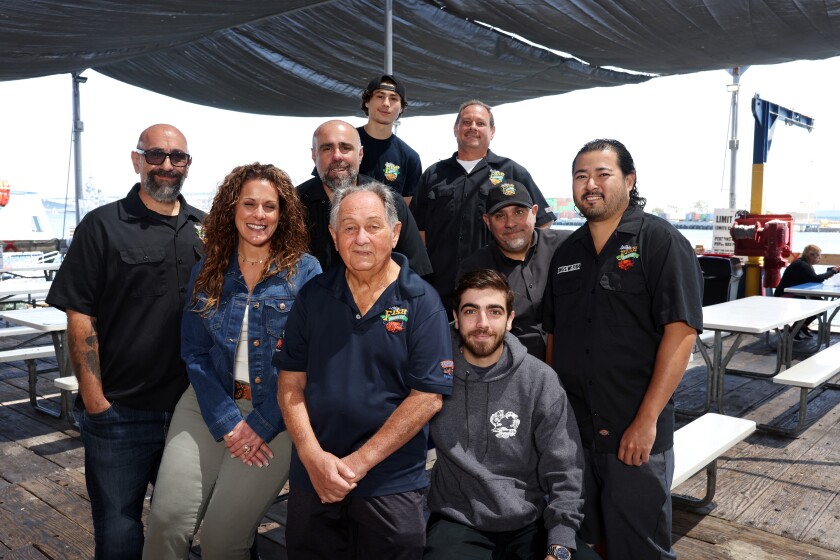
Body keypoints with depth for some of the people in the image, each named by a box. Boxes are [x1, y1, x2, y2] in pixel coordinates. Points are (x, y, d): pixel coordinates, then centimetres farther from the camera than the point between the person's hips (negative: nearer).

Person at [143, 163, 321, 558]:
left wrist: (262, 426, -11)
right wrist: (227, 423, -10)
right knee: (166, 521, -7)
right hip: (210, 404, 3)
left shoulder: (305, 272, -5)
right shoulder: (207, 273, 5)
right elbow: (195, 354, 2)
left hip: (274, 414, -3)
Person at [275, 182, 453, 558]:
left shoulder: (422, 302, -8)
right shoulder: (313, 296, 1)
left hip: (391, 485, -2)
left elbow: (427, 398, -12)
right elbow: (291, 385, 1)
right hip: (312, 477, 3)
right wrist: (315, 458, -11)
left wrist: (356, 463, -14)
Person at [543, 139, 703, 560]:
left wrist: (647, 420, -19)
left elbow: (681, 332, -15)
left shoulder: (660, 241, -8)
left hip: (636, 434, -5)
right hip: (571, 429, 5)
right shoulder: (566, 253, 10)